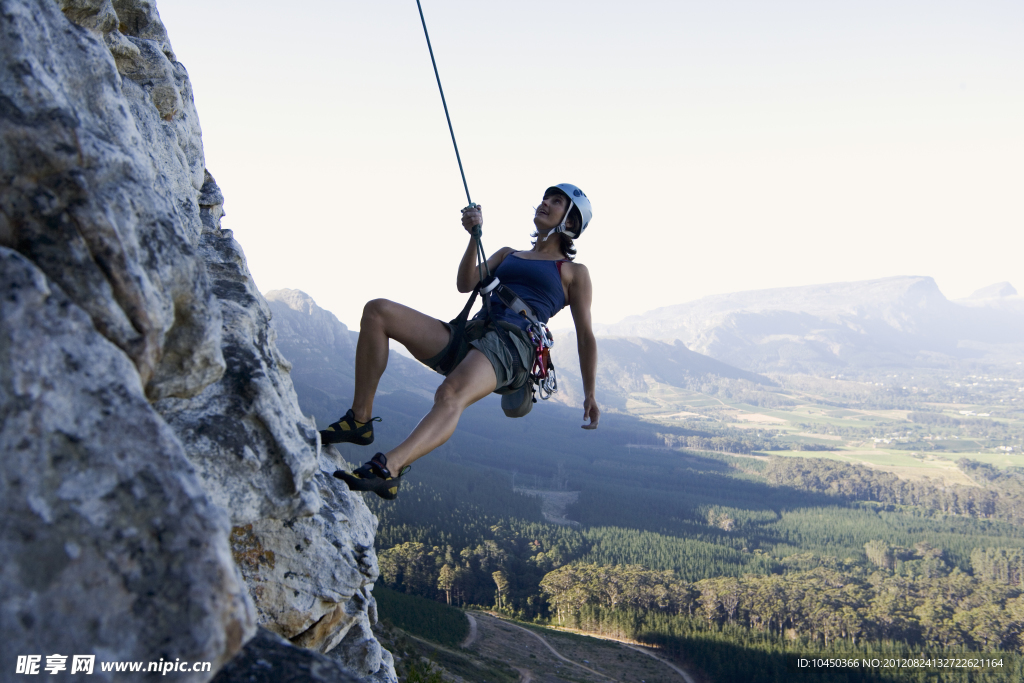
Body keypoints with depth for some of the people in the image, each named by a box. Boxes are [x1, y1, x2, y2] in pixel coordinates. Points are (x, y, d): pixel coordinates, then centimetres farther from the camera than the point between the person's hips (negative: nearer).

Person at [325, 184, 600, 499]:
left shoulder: (574, 272, 19)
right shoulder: (507, 254, 32)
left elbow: (585, 337, 14)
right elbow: (466, 284, 15)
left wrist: (590, 394, 9)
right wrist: (475, 235, 2)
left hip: (510, 344, -6)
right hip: (467, 337, 6)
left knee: (452, 395, -39)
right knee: (378, 311, -14)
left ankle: (387, 468, -60)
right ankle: (360, 420, -16)